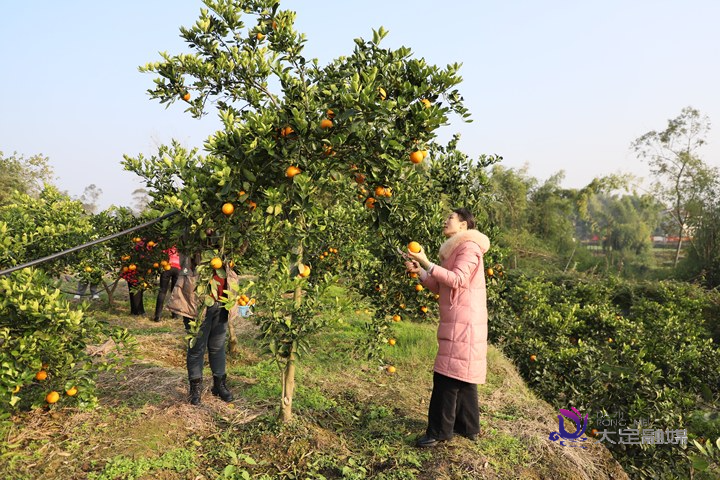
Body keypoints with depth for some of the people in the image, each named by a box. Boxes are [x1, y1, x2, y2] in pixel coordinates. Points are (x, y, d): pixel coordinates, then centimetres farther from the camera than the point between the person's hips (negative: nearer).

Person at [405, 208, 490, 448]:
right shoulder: (454, 249, 20)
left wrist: (427, 263, -21)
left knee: (448, 375, -8)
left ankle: (440, 431, -2)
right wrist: (420, 272, 5)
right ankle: (468, 426, 23)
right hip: (456, 322, 10)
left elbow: (456, 280, -21)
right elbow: (440, 287, 19)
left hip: (463, 323, -10)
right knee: (462, 375, 14)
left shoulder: (469, 247, -9)